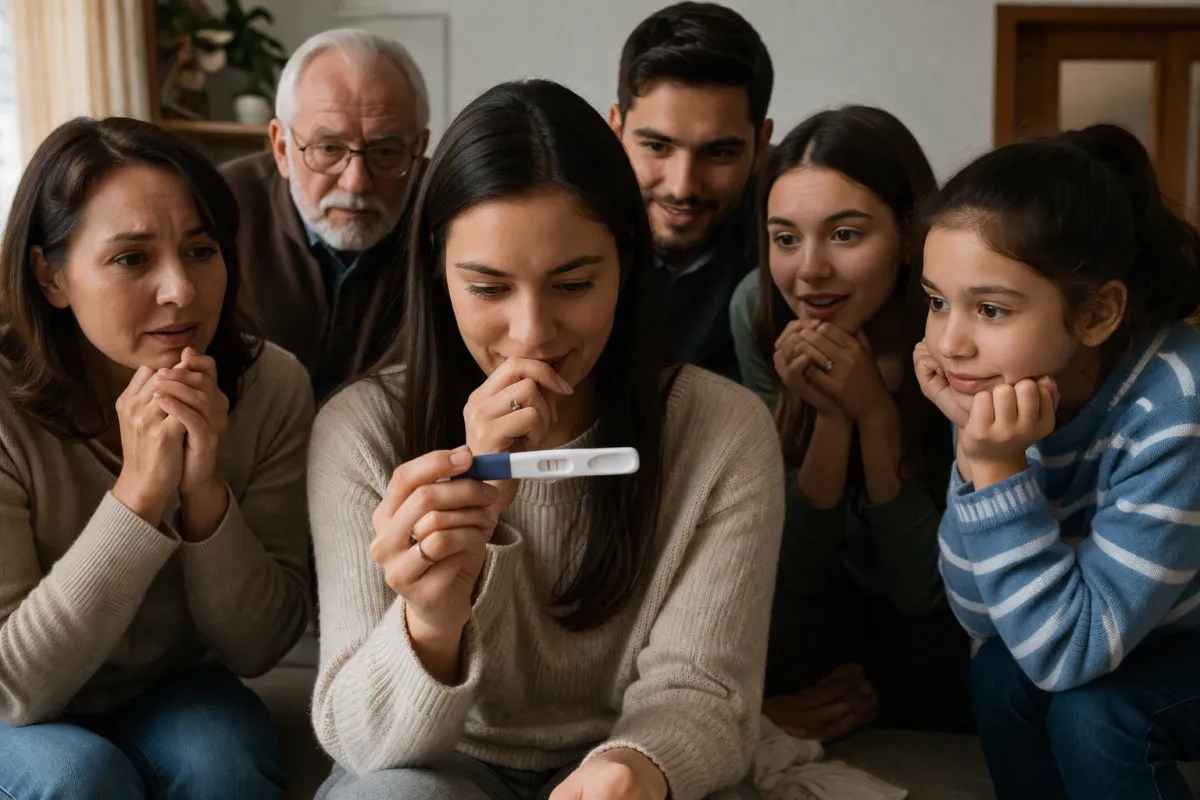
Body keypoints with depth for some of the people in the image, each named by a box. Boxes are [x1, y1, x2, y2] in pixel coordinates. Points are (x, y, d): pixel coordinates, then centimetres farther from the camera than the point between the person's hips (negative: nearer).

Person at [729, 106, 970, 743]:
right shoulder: (757, 311, -18)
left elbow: (926, 592, -22)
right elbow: (799, 572, -16)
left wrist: (874, 413, -32)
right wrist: (831, 417, -31)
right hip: (839, 594, 2)